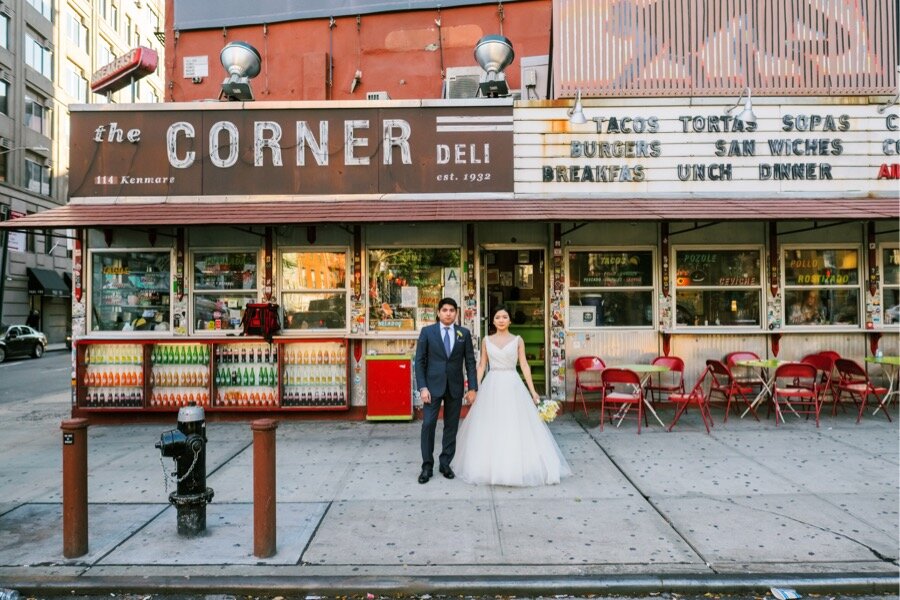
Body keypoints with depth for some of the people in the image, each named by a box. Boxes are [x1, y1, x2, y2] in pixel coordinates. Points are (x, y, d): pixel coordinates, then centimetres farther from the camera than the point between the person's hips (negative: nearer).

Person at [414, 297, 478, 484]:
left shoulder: (464, 333, 5)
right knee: (428, 424, -5)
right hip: (433, 385, -2)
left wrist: (472, 387, -2)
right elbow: (420, 361, -2)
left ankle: (445, 463, 21)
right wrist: (422, 387, -9)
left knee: (451, 426, 8)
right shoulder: (427, 331, 0)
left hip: (455, 386, 2)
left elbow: (470, 362, 5)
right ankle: (427, 466, 8)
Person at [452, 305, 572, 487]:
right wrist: (475, 388, 3)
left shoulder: (517, 340, 3)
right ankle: (491, 468, 17)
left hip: (512, 386, -1)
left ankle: (517, 468, 11)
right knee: (490, 429, 4)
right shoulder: (487, 340, 7)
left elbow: (524, 365, 2)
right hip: (492, 386, 1)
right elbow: (481, 366, 9)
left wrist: (532, 391, -2)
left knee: (516, 428, -2)